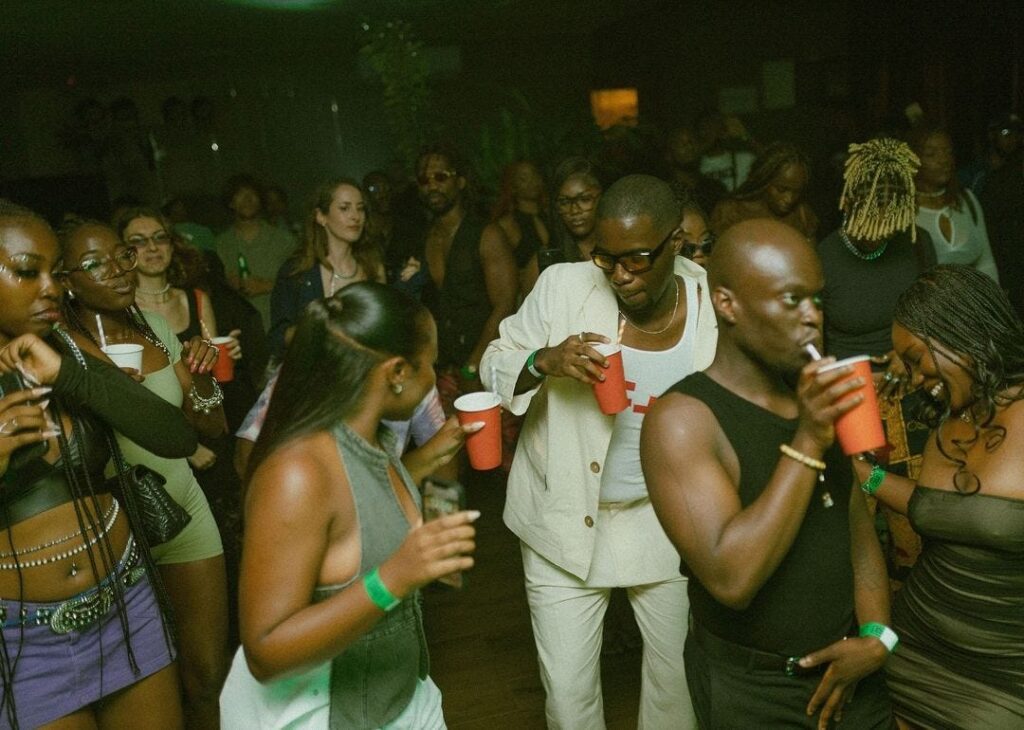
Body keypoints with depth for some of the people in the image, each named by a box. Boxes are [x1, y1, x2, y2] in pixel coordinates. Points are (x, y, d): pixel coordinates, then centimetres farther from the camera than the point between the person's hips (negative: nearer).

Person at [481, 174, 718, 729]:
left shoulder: (715, 303, -11)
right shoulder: (563, 287, -13)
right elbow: (495, 364, -4)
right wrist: (544, 360, -26)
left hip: (664, 520, 1)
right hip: (565, 520, -1)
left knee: (680, 673, 18)